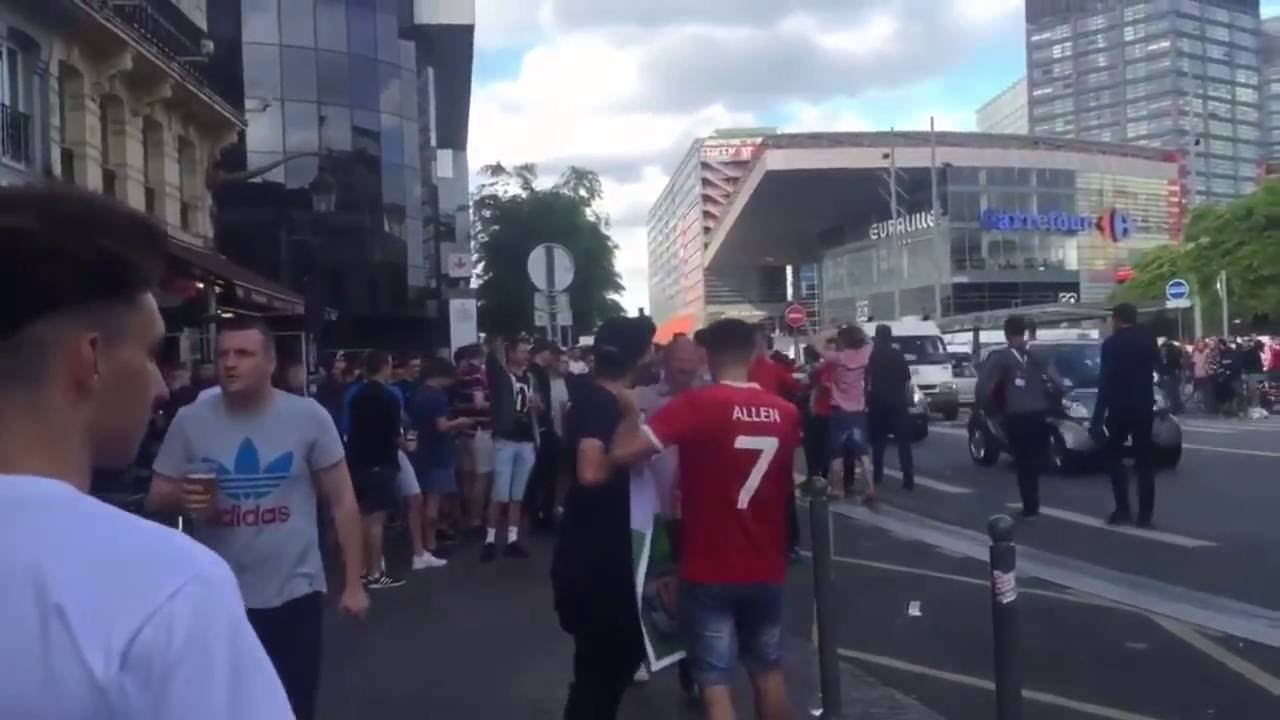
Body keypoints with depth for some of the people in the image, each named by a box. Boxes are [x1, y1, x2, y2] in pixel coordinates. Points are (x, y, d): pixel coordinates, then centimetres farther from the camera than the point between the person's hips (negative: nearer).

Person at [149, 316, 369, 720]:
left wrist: (353, 583, -4)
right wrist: (180, 497, -19)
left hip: (295, 592, -1)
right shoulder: (189, 421, -2)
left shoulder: (309, 417, -7)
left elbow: (342, 500, -2)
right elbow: (155, 499, 6)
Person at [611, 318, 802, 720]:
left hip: (710, 571, -4)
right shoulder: (786, 412, -1)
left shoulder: (696, 405, -16)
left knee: (715, 683, 5)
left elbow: (622, 453, -22)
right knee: (768, 670, 22)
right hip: (766, 569, 5)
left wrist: (631, 412, -6)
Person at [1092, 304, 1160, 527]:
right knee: (1144, 461, 7)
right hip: (1144, 407, 4)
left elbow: (1105, 381, -14)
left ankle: (1122, 509, 0)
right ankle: (1145, 514, 4)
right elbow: (1156, 366, 22)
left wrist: (1098, 416, -13)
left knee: (1114, 457, 9)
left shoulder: (1111, 343, -11)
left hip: (1120, 408, -4)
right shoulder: (1148, 339, 5)